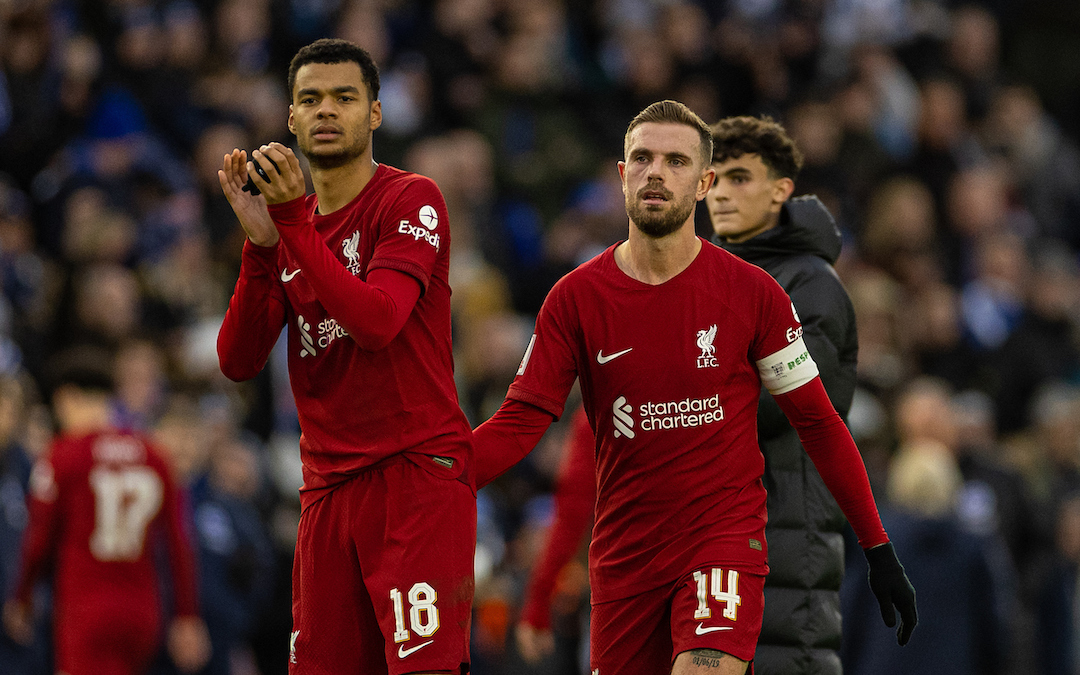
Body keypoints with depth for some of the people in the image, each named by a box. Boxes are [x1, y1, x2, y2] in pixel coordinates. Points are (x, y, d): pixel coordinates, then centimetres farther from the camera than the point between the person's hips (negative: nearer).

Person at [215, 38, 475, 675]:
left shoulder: (412, 200, -4)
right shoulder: (288, 217, 15)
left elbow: (377, 322, -21)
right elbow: (238, 361, 4)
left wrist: (289, 222, -21)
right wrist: (260, 242, -8)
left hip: (420, 472, -6)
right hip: (328, 488, 6)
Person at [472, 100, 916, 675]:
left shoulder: (752, 293, -3)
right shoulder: (575, 298, 0)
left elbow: (817, 422, 3)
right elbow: (519, 423, -2)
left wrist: (879, 551, 1)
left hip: (725, 536, -3)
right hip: (623, 553, 3)